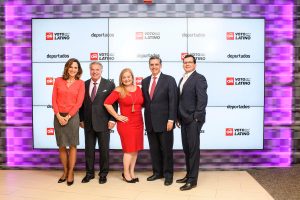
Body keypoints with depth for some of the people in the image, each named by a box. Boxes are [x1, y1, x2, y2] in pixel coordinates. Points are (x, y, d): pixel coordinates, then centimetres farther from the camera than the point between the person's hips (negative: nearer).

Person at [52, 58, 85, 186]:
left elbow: (79, 102, -5)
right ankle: (65, 171, 25)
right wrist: (58, 116, -9)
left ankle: (71, 173, 17)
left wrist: (68, 116, -11)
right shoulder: (58, 81, 5)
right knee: (61, 146, 9)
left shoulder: (80, 83, 1)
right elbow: (54, 100, 2)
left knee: (72, 145, 4)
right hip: (58, 117, 2)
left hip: (72, 116, -2)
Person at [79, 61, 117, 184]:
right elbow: (82, 103, 10)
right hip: (88, 122, 3)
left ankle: (103, 174, 22)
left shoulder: (109, 85, -1)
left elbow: (113, 103, -3)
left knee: (104, 149, 7)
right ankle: (89, 173, 25)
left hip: (103, 122, -2)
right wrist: (81, 119, 6)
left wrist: (112, 119, -10)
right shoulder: (84, 85, 7)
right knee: (89, 149, 10)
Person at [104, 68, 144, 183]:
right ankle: (126, 174, 16)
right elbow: (107, 103, -13)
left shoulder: (138, 89, 7)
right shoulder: (119, 90, -8)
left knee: (136, 149, 10)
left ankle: (132, 172, 25)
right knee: (129, 149, -1)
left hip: (138, 123, 5)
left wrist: (140, 115, 7)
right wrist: (117, 116, -11)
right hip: (126, 123, -5)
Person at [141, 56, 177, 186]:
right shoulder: (145, 81, 11)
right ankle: (157, 172, 27)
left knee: (166, 149, 6)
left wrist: (171, 120, -14)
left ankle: (168, 174, 21)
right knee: (154, 149, 12)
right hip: (150, 122, 5)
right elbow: (144, 101, 13)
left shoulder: (169, 80, -4)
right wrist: (146, 118, 5)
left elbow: (173, 101, -9)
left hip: (164, 122, -4)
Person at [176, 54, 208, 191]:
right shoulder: (182, 79, 19)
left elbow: (202, 100, -15)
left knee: (193, 149, -1)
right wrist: (179, 118, 13)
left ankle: (192, 180, 7)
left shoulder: (199, 78, -7)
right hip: (184, 120, 8)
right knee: (186, 149, 14)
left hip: (193, 120, -8)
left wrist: (196, 118, -17)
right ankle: (189, 175, 26)